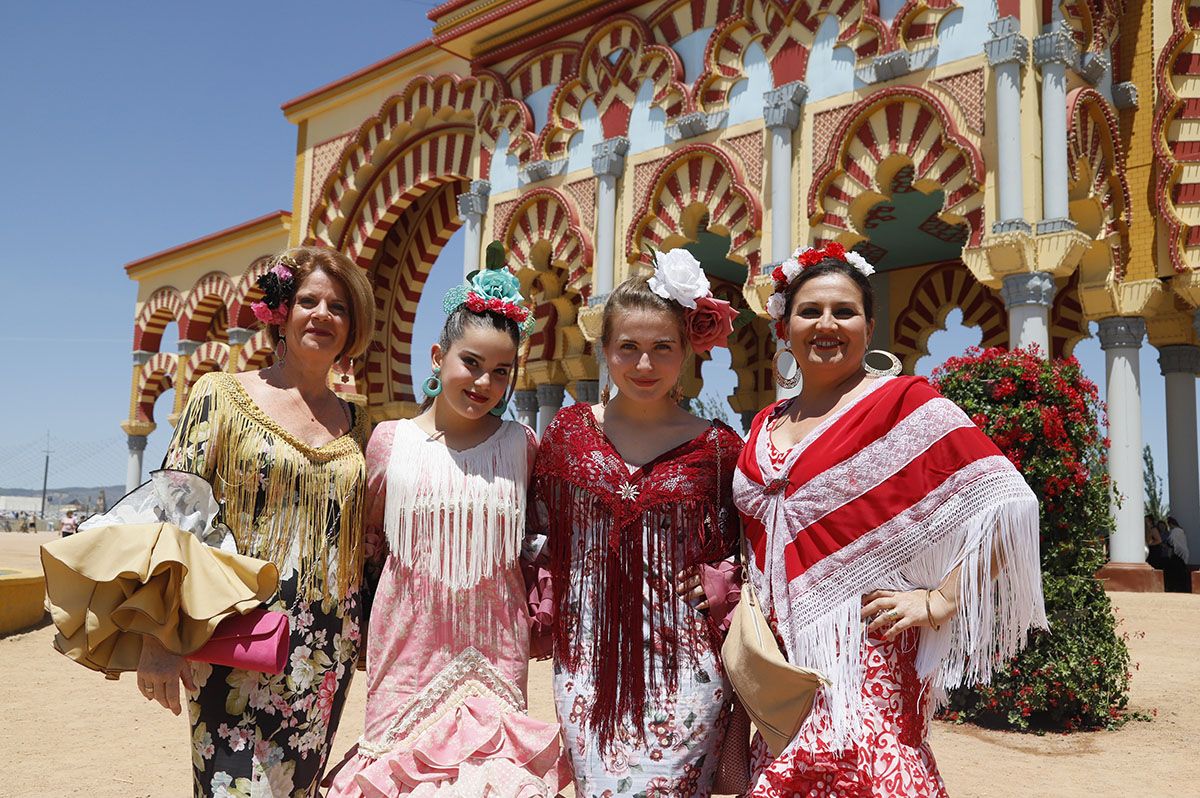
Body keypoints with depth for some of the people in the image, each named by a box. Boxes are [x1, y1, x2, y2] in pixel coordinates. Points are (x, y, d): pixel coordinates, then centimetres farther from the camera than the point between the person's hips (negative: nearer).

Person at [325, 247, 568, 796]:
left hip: (494, 645, 0)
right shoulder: (391, 439, 0)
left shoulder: (521, 445, 0)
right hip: (409, 642, 0)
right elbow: (370, 535, 11)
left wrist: (536, 612, 3)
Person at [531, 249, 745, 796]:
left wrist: (726, 582, -6)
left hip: (684, 665, -1)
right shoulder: (569, 431, 3)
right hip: (588, 663, 2)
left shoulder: (718, 447, -1)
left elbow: (745, 550, 11)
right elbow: (540, 533, 13)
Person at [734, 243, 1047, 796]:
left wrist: (938, 601, -12)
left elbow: (1008, 505, -8)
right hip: (780, 655, 5)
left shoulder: (904, 402, -4)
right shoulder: (764, 428, 13)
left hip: (865, 652, -5)